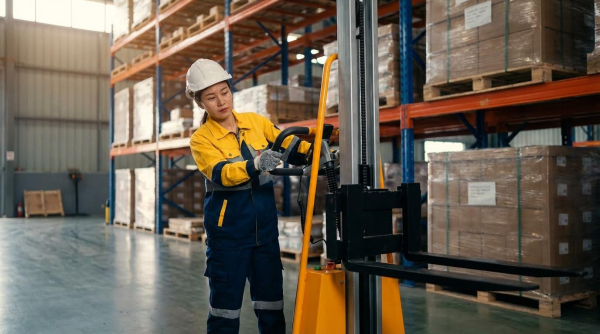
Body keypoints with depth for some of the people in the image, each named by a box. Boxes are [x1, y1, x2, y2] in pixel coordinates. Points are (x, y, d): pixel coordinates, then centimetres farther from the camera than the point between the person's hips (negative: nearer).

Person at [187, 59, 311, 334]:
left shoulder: (256, 122, 4)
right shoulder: (201, 139, -7)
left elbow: (290, 147, 0)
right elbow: (221, 174, -23)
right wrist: (255, 164, -41)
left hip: (265, 227, 4)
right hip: (228, 230, -4)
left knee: (271, 299, 12)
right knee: (226, 301, 4)